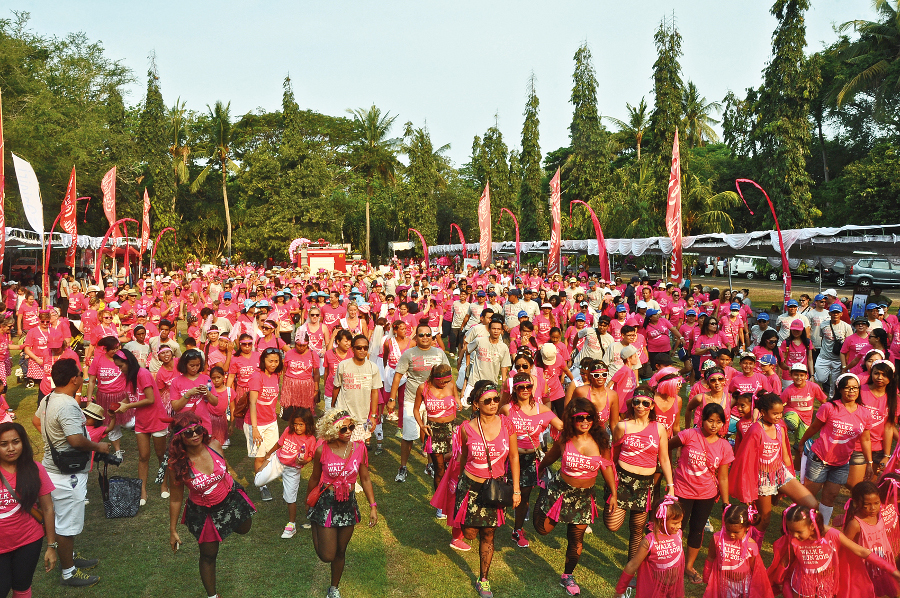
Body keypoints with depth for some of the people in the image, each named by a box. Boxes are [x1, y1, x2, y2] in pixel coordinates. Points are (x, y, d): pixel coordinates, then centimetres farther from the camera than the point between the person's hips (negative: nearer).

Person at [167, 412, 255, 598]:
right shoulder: (177, 464, -28)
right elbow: (175, 499, -15)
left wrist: (239, 483, 16)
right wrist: (173, 531, -7)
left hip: (230, 497, 3)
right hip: (203, 511, -3)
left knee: (244, 528, 24)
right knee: (208, 554, 13)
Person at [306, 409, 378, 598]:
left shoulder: (359, 448, -10)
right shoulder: (322, 450, -16)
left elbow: (365, 479, 0)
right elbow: (315, 478, 1)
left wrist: (373, 506, -2)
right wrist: (308, 503, 14)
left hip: (348, 505, 3)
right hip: (326, 504, -2)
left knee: (340, 552, 17)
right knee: (327, 556, 2)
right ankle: (315, 530, 34)